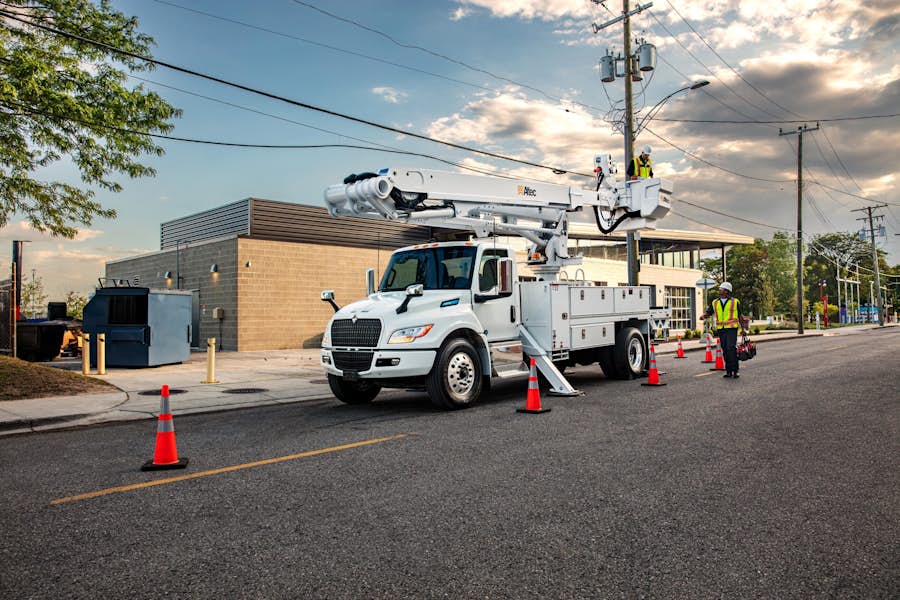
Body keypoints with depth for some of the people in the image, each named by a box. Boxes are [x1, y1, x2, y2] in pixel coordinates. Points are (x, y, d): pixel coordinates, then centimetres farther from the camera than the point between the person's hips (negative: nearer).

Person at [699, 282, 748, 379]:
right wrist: (703, 315, -15)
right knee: (725, 350, 5)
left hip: (732, 328, -4)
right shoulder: (715, 302, 9)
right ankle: (728, 371, 12)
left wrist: (743, 328, 9)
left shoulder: (735, 302, 3)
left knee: (731, 348, -15)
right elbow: (708, 312, 8)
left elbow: (740, 315, 10)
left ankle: (735, 370, -10)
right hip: (720, 329, 4)